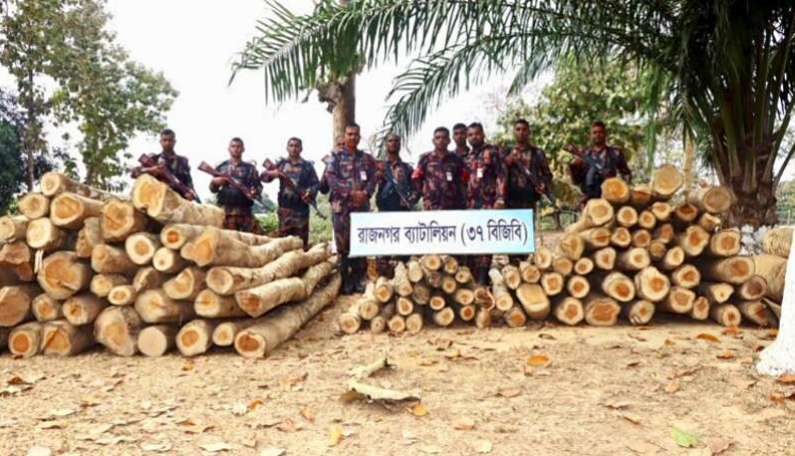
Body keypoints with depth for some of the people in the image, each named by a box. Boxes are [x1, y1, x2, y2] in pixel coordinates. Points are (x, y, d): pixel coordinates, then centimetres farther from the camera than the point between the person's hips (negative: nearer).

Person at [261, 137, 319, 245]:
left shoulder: (307, 166, 7)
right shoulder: (281, 163, 11)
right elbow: (264, 176, 8)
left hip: (301, 208, -2)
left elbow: (315, 183, 5)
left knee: (301, 240, 2)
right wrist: (271, 173, -16)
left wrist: (310, 193, -15)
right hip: (284, 207, 2)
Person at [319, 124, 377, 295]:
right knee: (343, 245, -1)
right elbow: (331, 179, -9)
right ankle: (345, 282, 8)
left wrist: (365, 193, -16)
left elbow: (372, 180, 5)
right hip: (341, 206, -3)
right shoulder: (335, 156, 4)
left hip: (362, 206, 3)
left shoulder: (367, 158, 14)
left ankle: (358, 280, 14)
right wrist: (352, 192, -17)